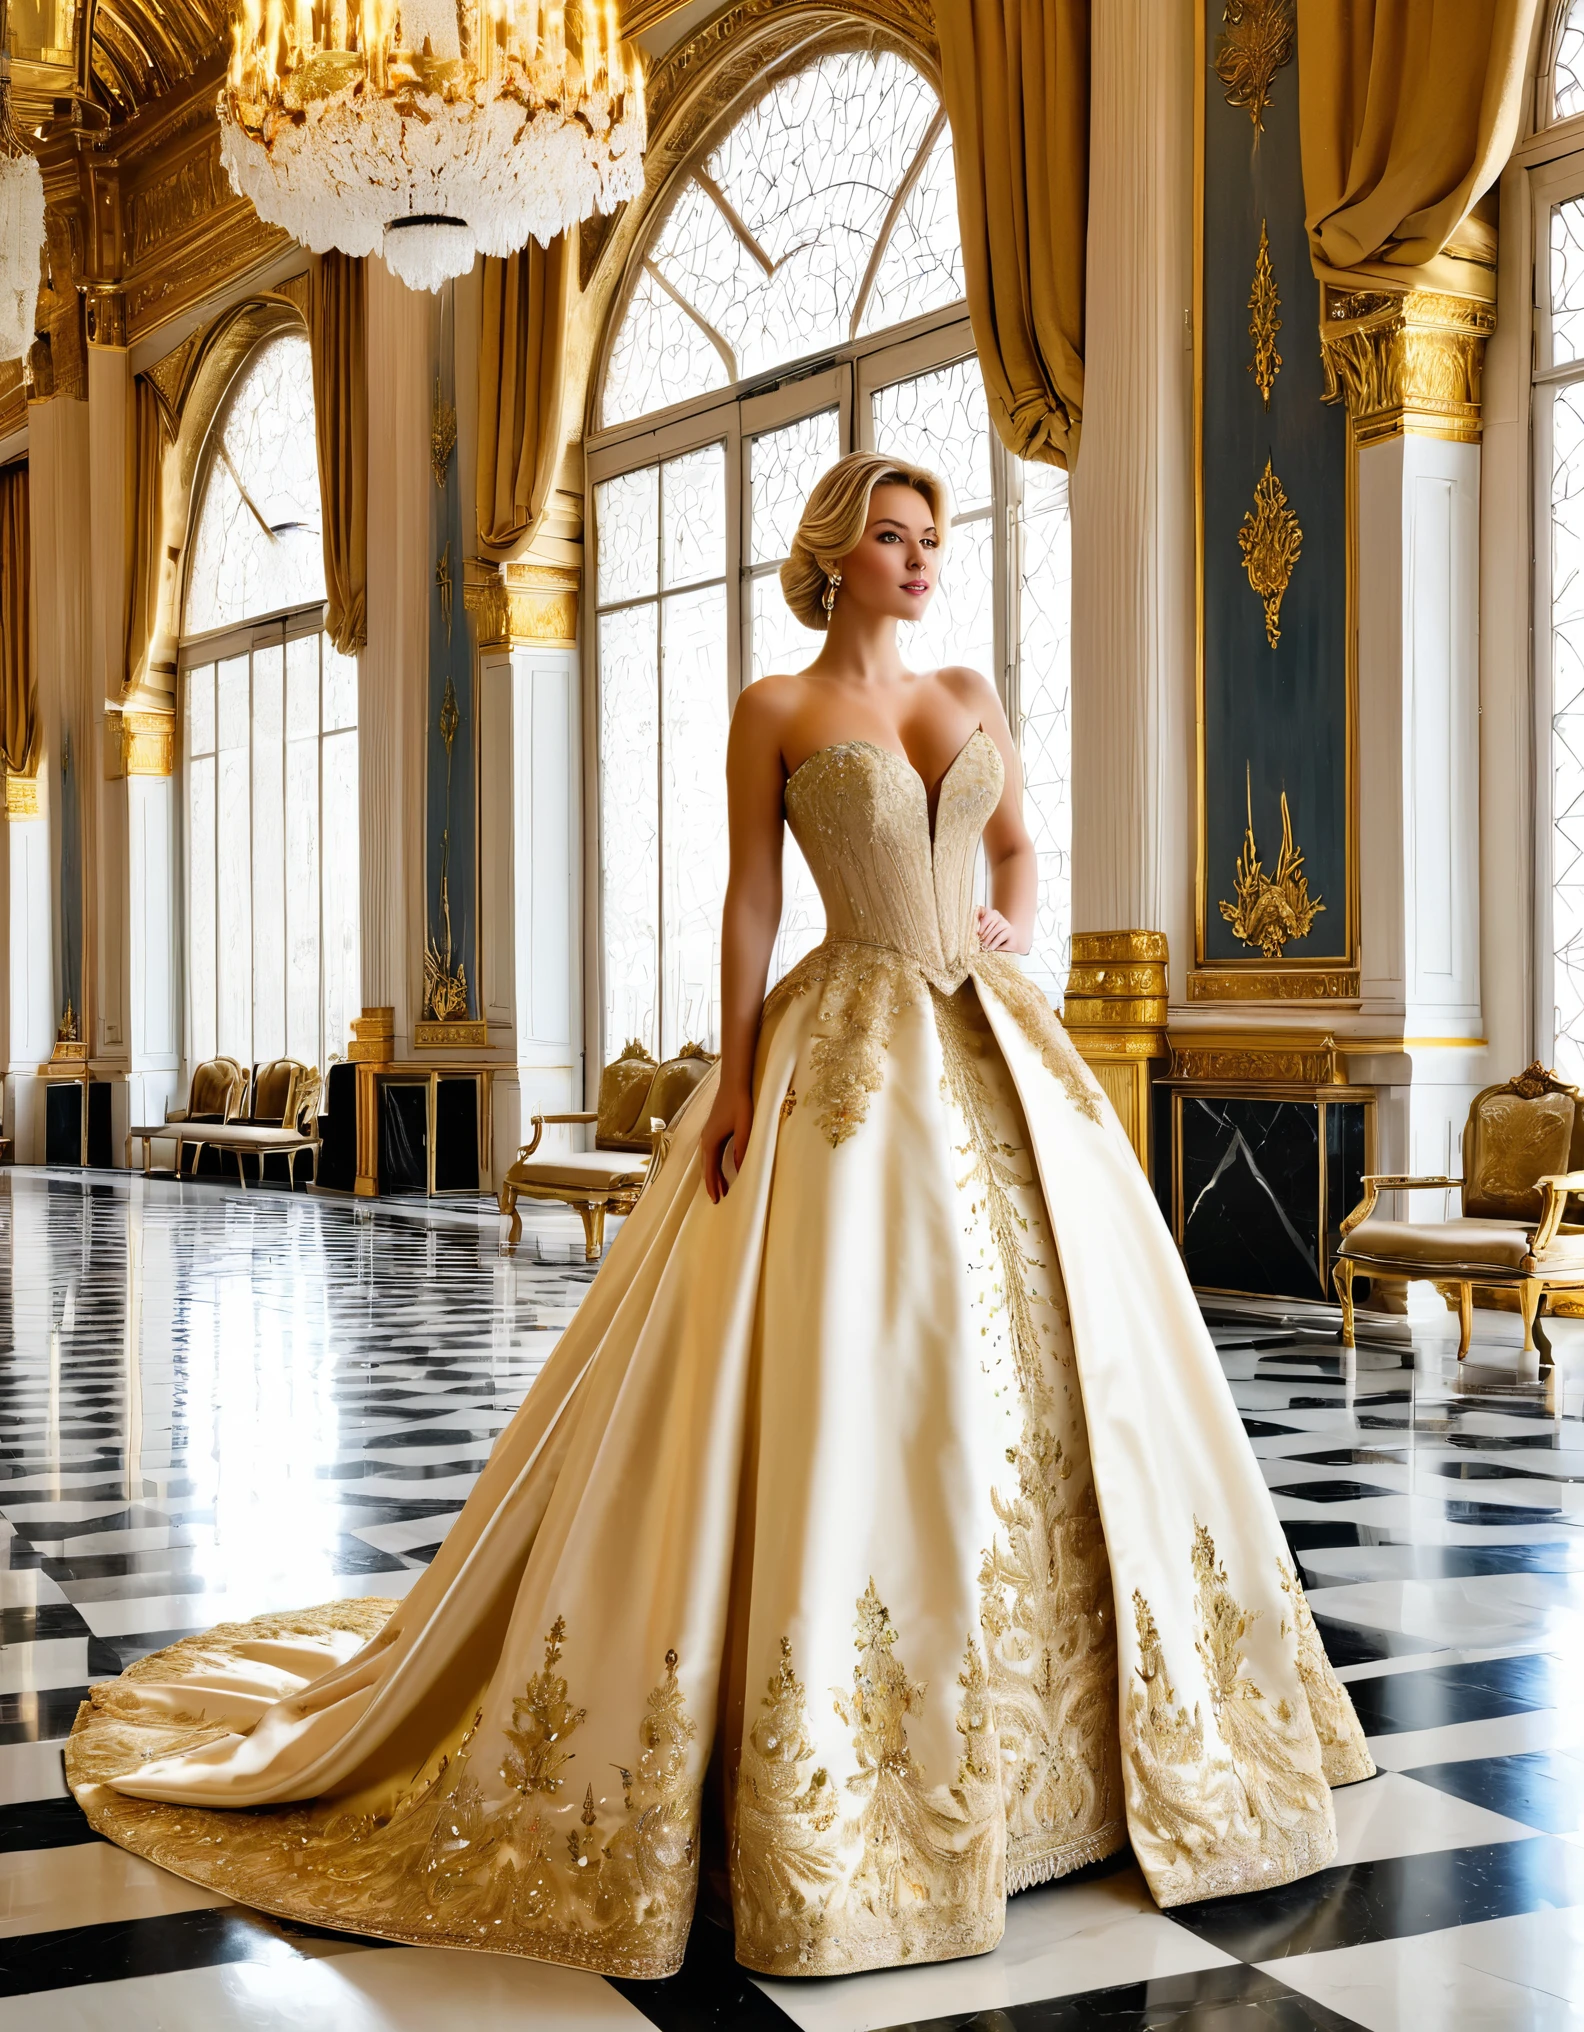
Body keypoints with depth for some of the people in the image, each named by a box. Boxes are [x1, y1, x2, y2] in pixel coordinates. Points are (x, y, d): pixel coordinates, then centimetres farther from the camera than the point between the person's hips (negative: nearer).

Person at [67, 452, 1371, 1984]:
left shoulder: (971, 696, 15)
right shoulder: (773, 711, 2)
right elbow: (750, 900, -3)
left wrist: (1011, 924, 4)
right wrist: (736, 1082, -10)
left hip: (995, 1051, 5)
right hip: (845, 1051, -5)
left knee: (1046, 1362, 6)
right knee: (837, 1383, -7)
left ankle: (1044, 1713, 23)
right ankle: (829, 1775, 5)